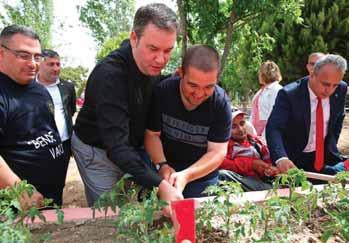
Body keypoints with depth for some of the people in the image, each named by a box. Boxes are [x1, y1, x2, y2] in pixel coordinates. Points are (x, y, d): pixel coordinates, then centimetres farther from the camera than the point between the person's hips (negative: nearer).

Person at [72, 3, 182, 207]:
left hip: (133, 148, 7)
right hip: (98, 150, -6)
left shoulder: (151, 65, -10)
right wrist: (159, 185, -46)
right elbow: (116, 146, -39)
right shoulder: (109, 74, -33)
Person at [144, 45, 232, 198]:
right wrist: (162, 165, -26)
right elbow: (152, 135, -10)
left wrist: (186, 175, -34)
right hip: (166, 174, 1)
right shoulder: (162, 92, -19)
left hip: (203, 177, 0)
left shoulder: (221, 103, -21)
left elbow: (217, 152, -20)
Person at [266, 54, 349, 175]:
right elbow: (273, 128, -32)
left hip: (326, 156, 5)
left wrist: (331, 145, 8)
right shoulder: (289, 94, -22)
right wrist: (281, 158, -48)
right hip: (294, 161, -4)